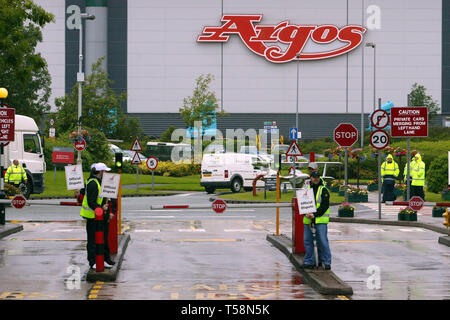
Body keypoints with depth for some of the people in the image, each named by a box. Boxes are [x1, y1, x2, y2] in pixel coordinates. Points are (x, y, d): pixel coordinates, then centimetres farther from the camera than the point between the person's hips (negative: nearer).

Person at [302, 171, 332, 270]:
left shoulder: (323, 190, -1)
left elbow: (325, 205, -9)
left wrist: (315, 215, -17)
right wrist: (306, 213, -7)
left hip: (320, 219, -5)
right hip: (308, 220, 5)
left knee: (322, 241, -9)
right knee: (307, 241, 7)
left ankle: (327, 262, -3)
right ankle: (309, 261, 16)